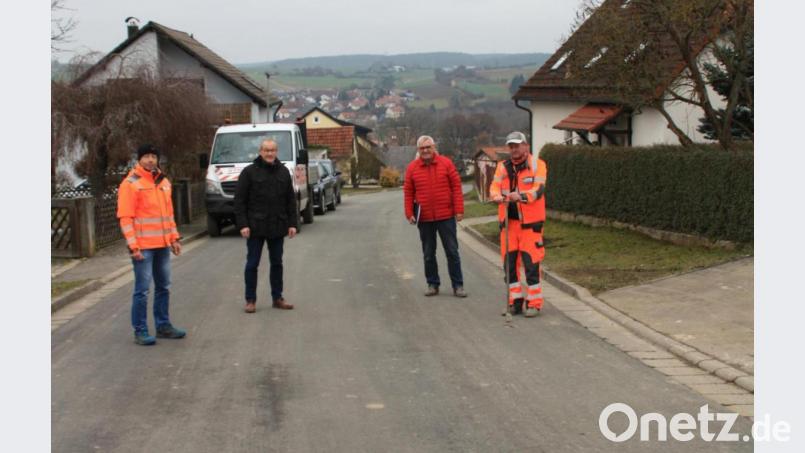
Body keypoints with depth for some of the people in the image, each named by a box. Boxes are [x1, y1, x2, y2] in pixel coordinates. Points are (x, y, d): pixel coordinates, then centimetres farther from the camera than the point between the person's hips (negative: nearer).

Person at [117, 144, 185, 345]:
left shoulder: (163, 182, 13)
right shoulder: (131, 183, -9)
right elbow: (125, 217, -12)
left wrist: (174, 238, 15)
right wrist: (133, 245, -17)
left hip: (163, 245, 7)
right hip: (143, 246, -7)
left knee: (163, 287, 14)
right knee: (142, 289, -4)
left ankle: (163, 325, 25)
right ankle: (140, 331, 2)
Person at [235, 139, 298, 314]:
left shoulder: (283, 172, 8)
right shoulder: (249, 172, -4)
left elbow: (291, 199, 11)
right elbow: (239, 200, -6)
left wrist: (293, 223, 4)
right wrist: (242, 224, -13)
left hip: (277, 227, 4)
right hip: (256, 227, -4)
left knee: (277, 263, 11)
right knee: (252, 264, 1)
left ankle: (277, 298, 19)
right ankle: (250, 300, 9)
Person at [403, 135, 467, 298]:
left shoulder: (446, 163, -1)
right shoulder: (412, 168, 2)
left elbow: (456, 187, -1)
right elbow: (408, 192, 5)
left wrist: (459, 210, -6)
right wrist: (410, 214, -2)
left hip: (446, 216, -1)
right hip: (424, 219, 2)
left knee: (452, 251, 3)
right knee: (428, 254, 9)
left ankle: (457, 285, 9)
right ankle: (432, 284, 20)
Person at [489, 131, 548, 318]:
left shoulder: (538, 165, -3)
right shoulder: (503, 166, 9)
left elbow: (538, 190, -16)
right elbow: (494, 188, -1)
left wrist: (522, 196, -34)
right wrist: (499, 196, -24)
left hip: (530, 221, -4)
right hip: (508, 220, 4)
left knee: (531, 261, -5)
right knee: (509, 260, 7)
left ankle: (534, 302, 3)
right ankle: (515, 300, 18)